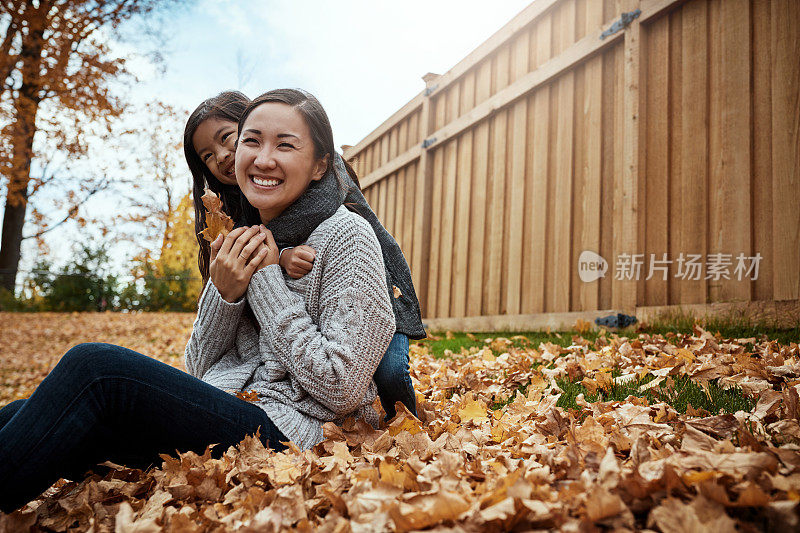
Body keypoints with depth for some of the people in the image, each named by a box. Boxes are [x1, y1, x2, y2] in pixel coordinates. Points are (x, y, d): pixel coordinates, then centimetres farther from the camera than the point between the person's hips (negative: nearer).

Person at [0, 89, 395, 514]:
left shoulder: (345, 234, -8)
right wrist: (223, 294, -7)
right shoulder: (246, 244, 14)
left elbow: (341, 390, -15)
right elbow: (198, 370, 13)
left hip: (291, 430, -7)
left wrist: (268, 282, -12)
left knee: (94, 369, -23)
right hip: (224, 417, 7)